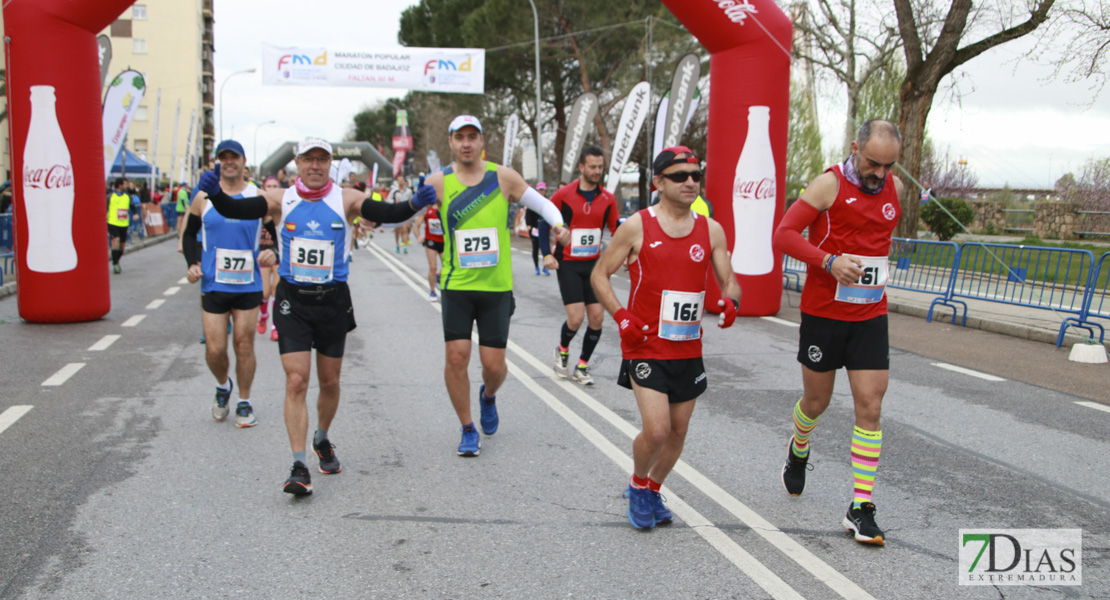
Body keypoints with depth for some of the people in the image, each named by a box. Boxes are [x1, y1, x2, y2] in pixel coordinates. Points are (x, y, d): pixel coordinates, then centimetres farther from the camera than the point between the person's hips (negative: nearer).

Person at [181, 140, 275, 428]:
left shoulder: (259, 198, 1)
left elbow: (272, 235, 8)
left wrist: (270, 252, -15)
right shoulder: (203, 198, 3)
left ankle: (244, 402, 22)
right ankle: (223, 386, 31)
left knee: (244, 345, 5)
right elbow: (189, 234, 13)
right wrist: (192, 264, -3)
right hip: (213, 285, 0)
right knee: (214, 349, -1)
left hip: (248, 285, 0)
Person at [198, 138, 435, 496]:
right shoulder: (281, 201, -2)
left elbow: (386, 214, -17)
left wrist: (414, 205, -36)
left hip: (333, 301, 1)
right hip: (292, 301, -1)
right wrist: (214, 194, -34)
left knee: (329, 381, 13)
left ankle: (322, 440, 40)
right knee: (296, 381, -9)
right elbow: (235, 210, -13)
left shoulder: (346, 200, -3)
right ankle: (298, 468, -7)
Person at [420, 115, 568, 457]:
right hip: (456, 285, 0)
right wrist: (419, 201, -29)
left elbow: (543, 204, 8)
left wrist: (558, 225, -12)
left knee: (493, 363, 0)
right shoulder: (439, 182, -1)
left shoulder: (503, 177, 1)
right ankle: (468, 430, 12)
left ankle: (488, 396, 38)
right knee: (457, 356, -8)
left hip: (497, 286, 1)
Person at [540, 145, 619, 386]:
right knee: (576, 317, -12)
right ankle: (562, 350, 22)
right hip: (568, 265, -4)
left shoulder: (607, 199, 2)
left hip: (594, 265, 4)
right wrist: (547, 254, -6)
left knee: (597, 318, -2)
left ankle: (581, 368, 15)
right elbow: (544, 223, 2)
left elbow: (615, 229, 10)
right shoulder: (563, 195, -7)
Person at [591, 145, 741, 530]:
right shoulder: (636, 227, -5)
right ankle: (638, 485, 17)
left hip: (689, 350, 4)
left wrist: (731, 300, -13)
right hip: (646, 346, -4)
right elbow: (599, 274, 2)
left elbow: (729, 280, 11)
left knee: (679, 431, 10)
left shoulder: (711, 231, 5)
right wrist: (621, 317, -11)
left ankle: (652, 491, 36)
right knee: (657, 429, -14)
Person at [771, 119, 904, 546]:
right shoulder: (830, 185, -11)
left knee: (870, 407, -4)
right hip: (823, 314, -4)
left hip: (871, 317, 4)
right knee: (817, 401, 11)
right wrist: (829, 261, -27)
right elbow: (783, 235, -15)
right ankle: (798, 451, 45)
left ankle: (861, 508, 0)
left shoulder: (895, 188, 6)